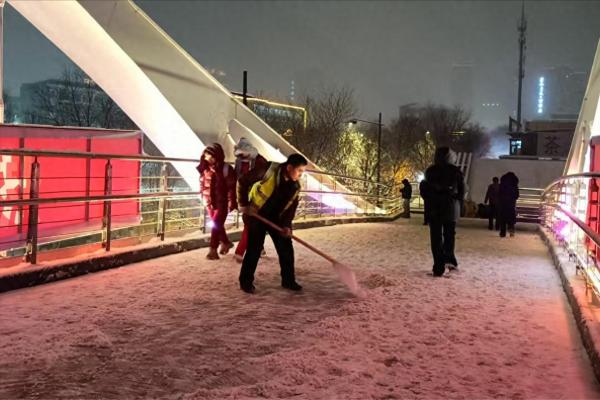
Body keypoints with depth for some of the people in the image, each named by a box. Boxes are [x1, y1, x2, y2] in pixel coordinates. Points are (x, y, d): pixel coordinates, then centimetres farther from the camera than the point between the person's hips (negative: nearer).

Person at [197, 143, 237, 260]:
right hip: (210, 202, 6)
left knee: (216, 225, -8)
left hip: (221, 202, -6)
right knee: (217, 224, 17)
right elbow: (202, 184, 13)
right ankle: (225, 242, 38)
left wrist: (231, 202, -15)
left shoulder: (226, 169, -14)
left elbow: (231, 187, -13)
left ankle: (213, 250, -2)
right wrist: (205, 199, 14)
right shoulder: (205, 168, 2)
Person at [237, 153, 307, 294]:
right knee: (254, 249, -5)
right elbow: (242, 182, -16)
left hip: (276, 219, 6)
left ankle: (288, 280, 16)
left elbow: (291, 207, 0)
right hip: (257, 215, -5)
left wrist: (286, 225, -16)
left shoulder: (295, 186, -5)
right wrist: (244, 204, -14)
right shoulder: (269, 170, -23)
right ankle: (246, 281, 9)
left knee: (286, 248, 3)